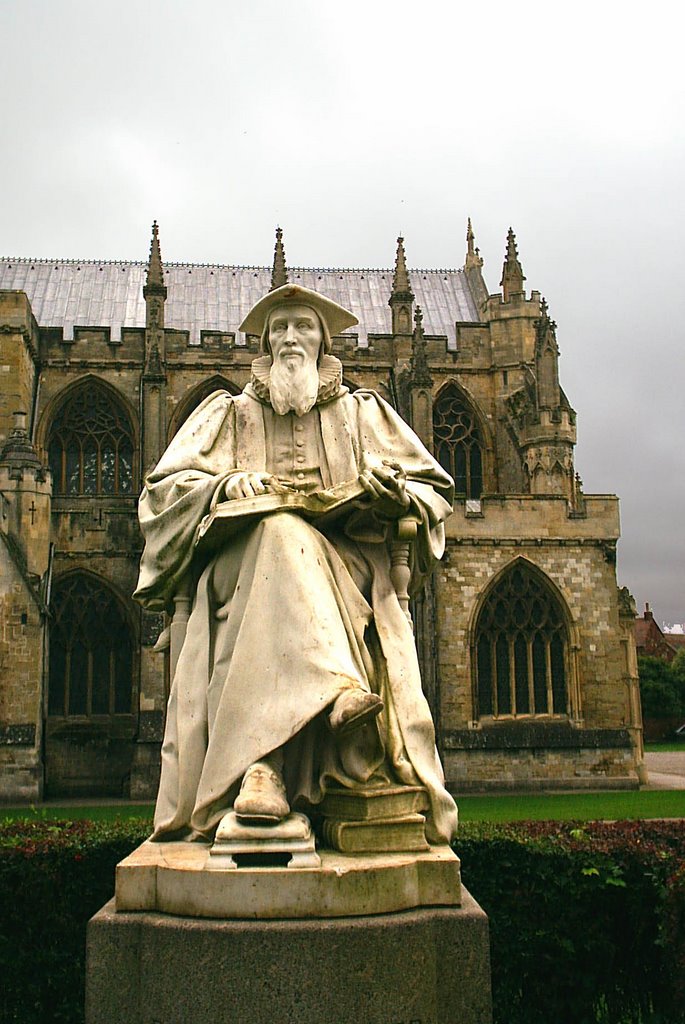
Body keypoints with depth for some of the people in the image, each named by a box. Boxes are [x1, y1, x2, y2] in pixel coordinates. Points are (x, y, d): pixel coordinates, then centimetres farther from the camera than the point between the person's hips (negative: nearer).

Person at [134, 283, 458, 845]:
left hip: (348, 568, 0)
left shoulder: (364, 412, 21)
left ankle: (266, 763, -48)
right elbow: (163, 486, 12)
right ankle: (336, 689, -51)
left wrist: (395, 494, -9)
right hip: (247, 562, 0)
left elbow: (434, 490, 16)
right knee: (282, 530, -36)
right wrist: (223, 484, -9)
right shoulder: (230, 413, 21)